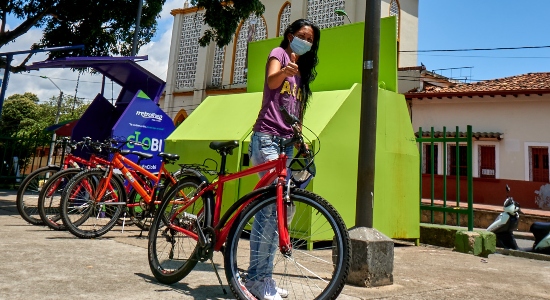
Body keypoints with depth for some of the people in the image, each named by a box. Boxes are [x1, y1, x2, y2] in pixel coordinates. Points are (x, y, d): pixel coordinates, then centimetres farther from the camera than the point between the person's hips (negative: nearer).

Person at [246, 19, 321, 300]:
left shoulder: (302, 70, 24)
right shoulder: (279, 53, 4)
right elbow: (272, 80, -19)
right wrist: (285, 70, -40)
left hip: (286, 142, 8)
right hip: (268, 138, -8)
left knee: (276, 207, 7)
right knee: (273, 206, -16)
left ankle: (263, 276, 16)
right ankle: (256, 277, -5)